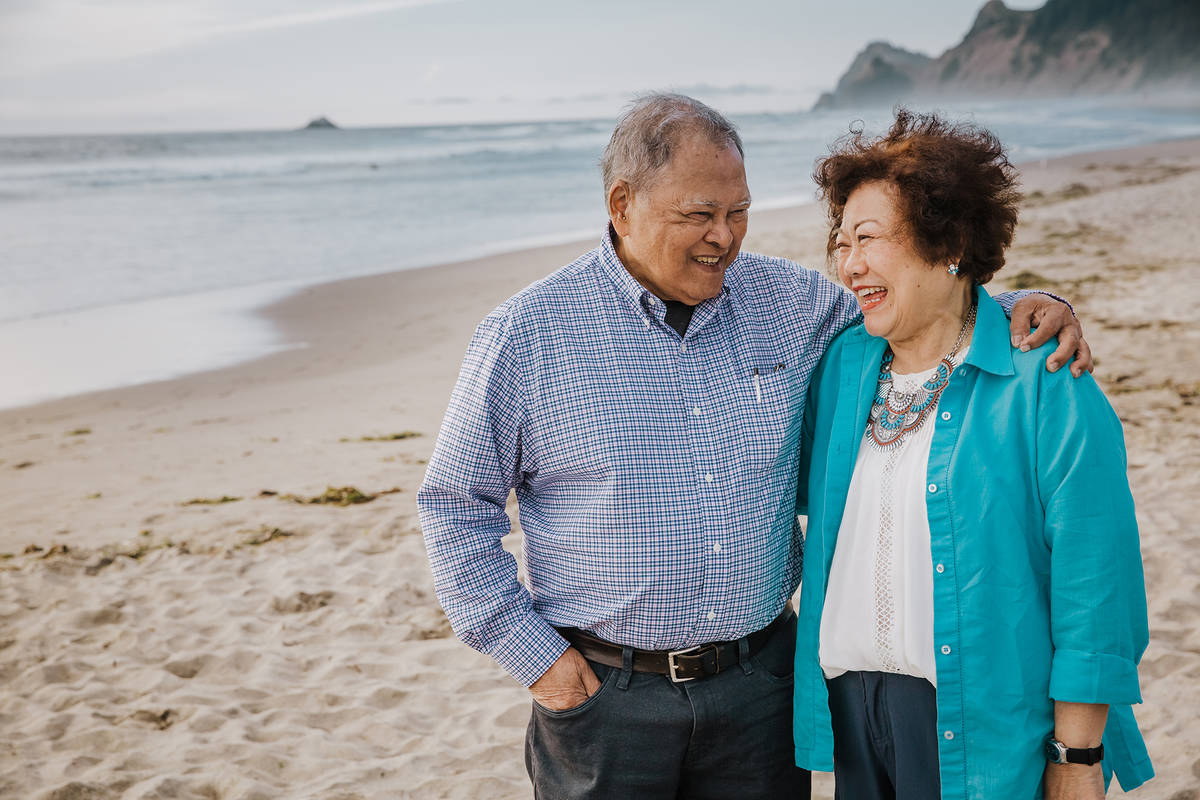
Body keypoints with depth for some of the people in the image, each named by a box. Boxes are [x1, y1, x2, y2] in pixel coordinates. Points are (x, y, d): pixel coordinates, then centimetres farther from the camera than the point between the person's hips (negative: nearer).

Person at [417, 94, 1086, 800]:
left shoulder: (789, 299, 1)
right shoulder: (526, 335, -8)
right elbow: (457, 507, -2)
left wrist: (1017, 311, -2)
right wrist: (532, 654, -6)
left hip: (761, 682, 3)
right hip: (604, 690, -3)